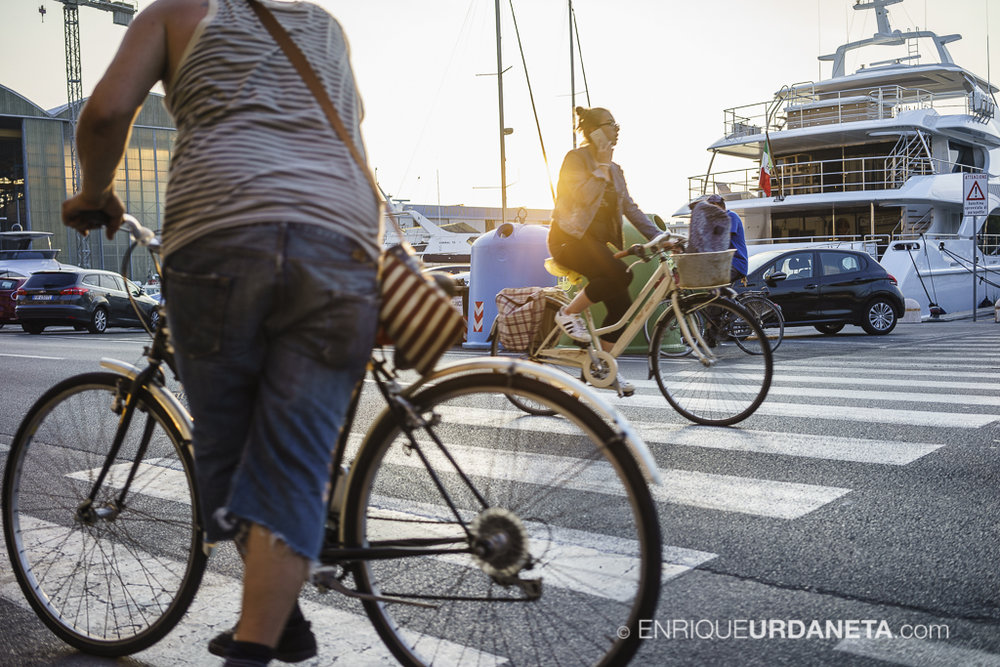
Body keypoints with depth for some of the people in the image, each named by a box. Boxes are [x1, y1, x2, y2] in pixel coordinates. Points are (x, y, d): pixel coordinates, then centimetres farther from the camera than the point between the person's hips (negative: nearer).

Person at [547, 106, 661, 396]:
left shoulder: (614, 170, 18)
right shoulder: (576, 158, -5)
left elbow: (631, 209, 14)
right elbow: (585, 195, -22)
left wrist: (659, 236, 5)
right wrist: (602, 166, -12)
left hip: (595, 241, 8)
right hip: (570, 238, -8)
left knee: (622, 306, -4)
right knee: (621, 274, -32)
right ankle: (568, 313, -15)